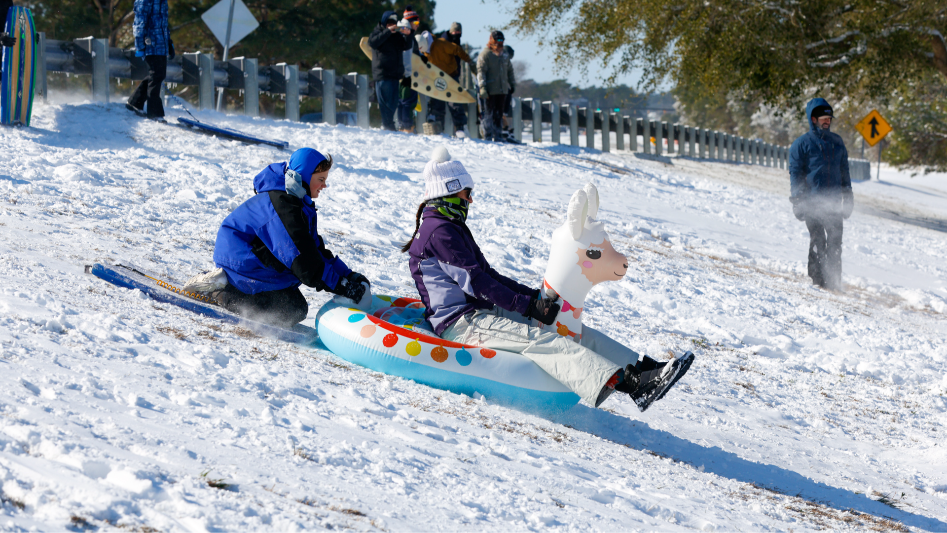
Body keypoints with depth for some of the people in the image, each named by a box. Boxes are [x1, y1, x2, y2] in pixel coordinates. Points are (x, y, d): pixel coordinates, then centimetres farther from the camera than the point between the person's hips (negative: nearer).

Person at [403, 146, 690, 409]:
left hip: (480, 312, 10)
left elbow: (487, 275, 21)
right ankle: (629, 383, -43)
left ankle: (641, 367, -12)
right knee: (539, 339, -28)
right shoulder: (439, 232, -13)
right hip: (461, 323, -10)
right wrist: (528, 306, -19)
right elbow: (475, 282, -19)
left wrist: (536, 297, 9)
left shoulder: (452, 228, 21)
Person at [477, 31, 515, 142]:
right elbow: (481, 71, -11)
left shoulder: (504, 55, 15)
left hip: (502, 90, 6)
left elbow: (509, 71, 27)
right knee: (489, 113, -3)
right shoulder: (485, 54, -4)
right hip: (490, 90, -6)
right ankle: (488, 136, 0)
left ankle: (498, 135, 14)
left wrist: (512, 84, 24)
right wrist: (482, 87, -19)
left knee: (499, 114, 9)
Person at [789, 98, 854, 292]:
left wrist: (848, 196, 18)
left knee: (835, 241, -1)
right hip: (812, 201, -4)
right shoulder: (802, 143, 1)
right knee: (818, 239, -9)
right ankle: (817, 278, -3)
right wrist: (797, 200, -8)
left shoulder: (837, 142, 16)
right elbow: (795, 172, 0)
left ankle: (834, 280, 3)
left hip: (833, 201, 4)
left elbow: (844, 171, 24)